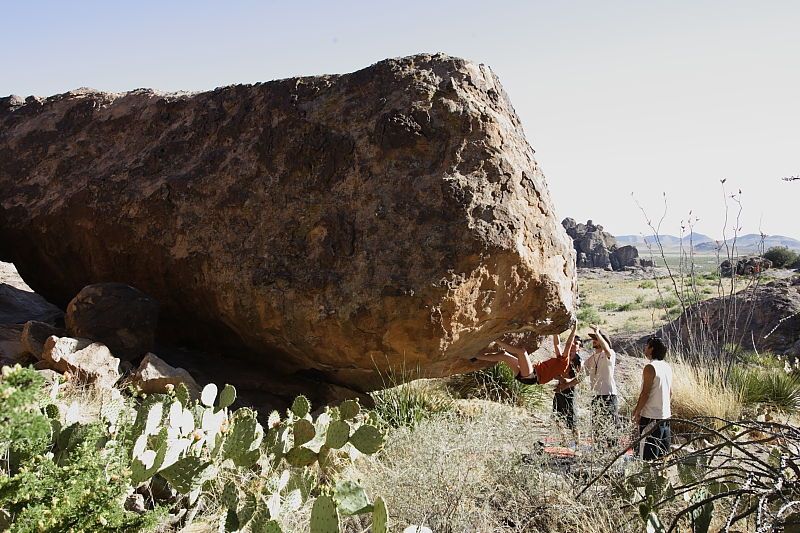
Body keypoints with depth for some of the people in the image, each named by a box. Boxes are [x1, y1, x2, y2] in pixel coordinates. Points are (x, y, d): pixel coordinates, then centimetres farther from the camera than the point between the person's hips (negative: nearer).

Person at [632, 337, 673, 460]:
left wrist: (637, 412, -9)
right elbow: (670, 392, 15)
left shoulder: (650, 368, -15)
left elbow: (645, 393, -18)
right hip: (666, 415, 8)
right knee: (664, 454, 15)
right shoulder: (667, 367, 9)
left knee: (648, 455, -4)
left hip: (650, 417, -8)